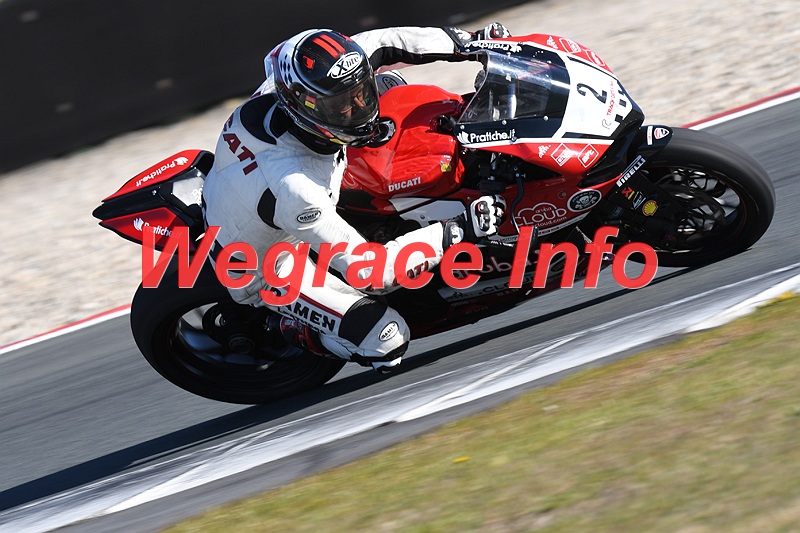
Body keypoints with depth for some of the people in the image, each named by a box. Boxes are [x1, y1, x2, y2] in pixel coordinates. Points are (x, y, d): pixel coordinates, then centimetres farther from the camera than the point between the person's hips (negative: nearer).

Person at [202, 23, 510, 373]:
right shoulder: (292, 187, -45)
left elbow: (376, 46, -9)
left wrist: (466, 41, -12)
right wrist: (458, 232, -38)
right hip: (263, 270, -7)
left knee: (390, 84, 8)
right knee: (387, 339, -18)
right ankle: (289, 329, 9)